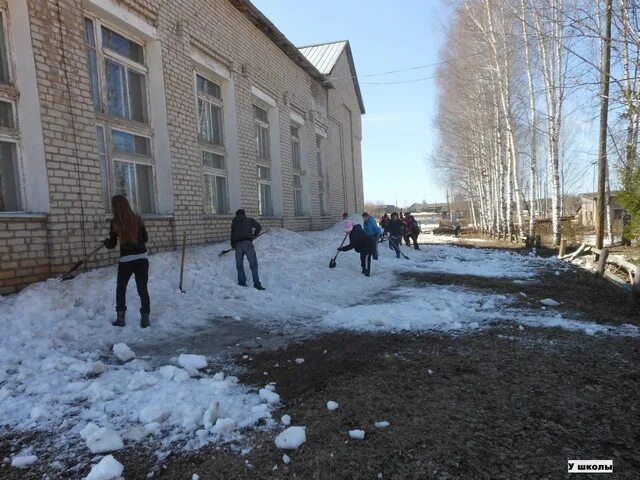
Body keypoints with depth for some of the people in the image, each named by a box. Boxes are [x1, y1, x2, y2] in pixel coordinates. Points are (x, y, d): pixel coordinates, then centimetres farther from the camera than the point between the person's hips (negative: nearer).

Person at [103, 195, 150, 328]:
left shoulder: (115, 222, -5)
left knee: (121, 289, 16)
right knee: (142, 288, 5)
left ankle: (120, 319, 18)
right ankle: (145, 319, 4)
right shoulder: (137, 219, 1)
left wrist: (105, 242, 23)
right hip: (142, 258, 2)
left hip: (126, 260, -2)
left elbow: (112, 245, 2)